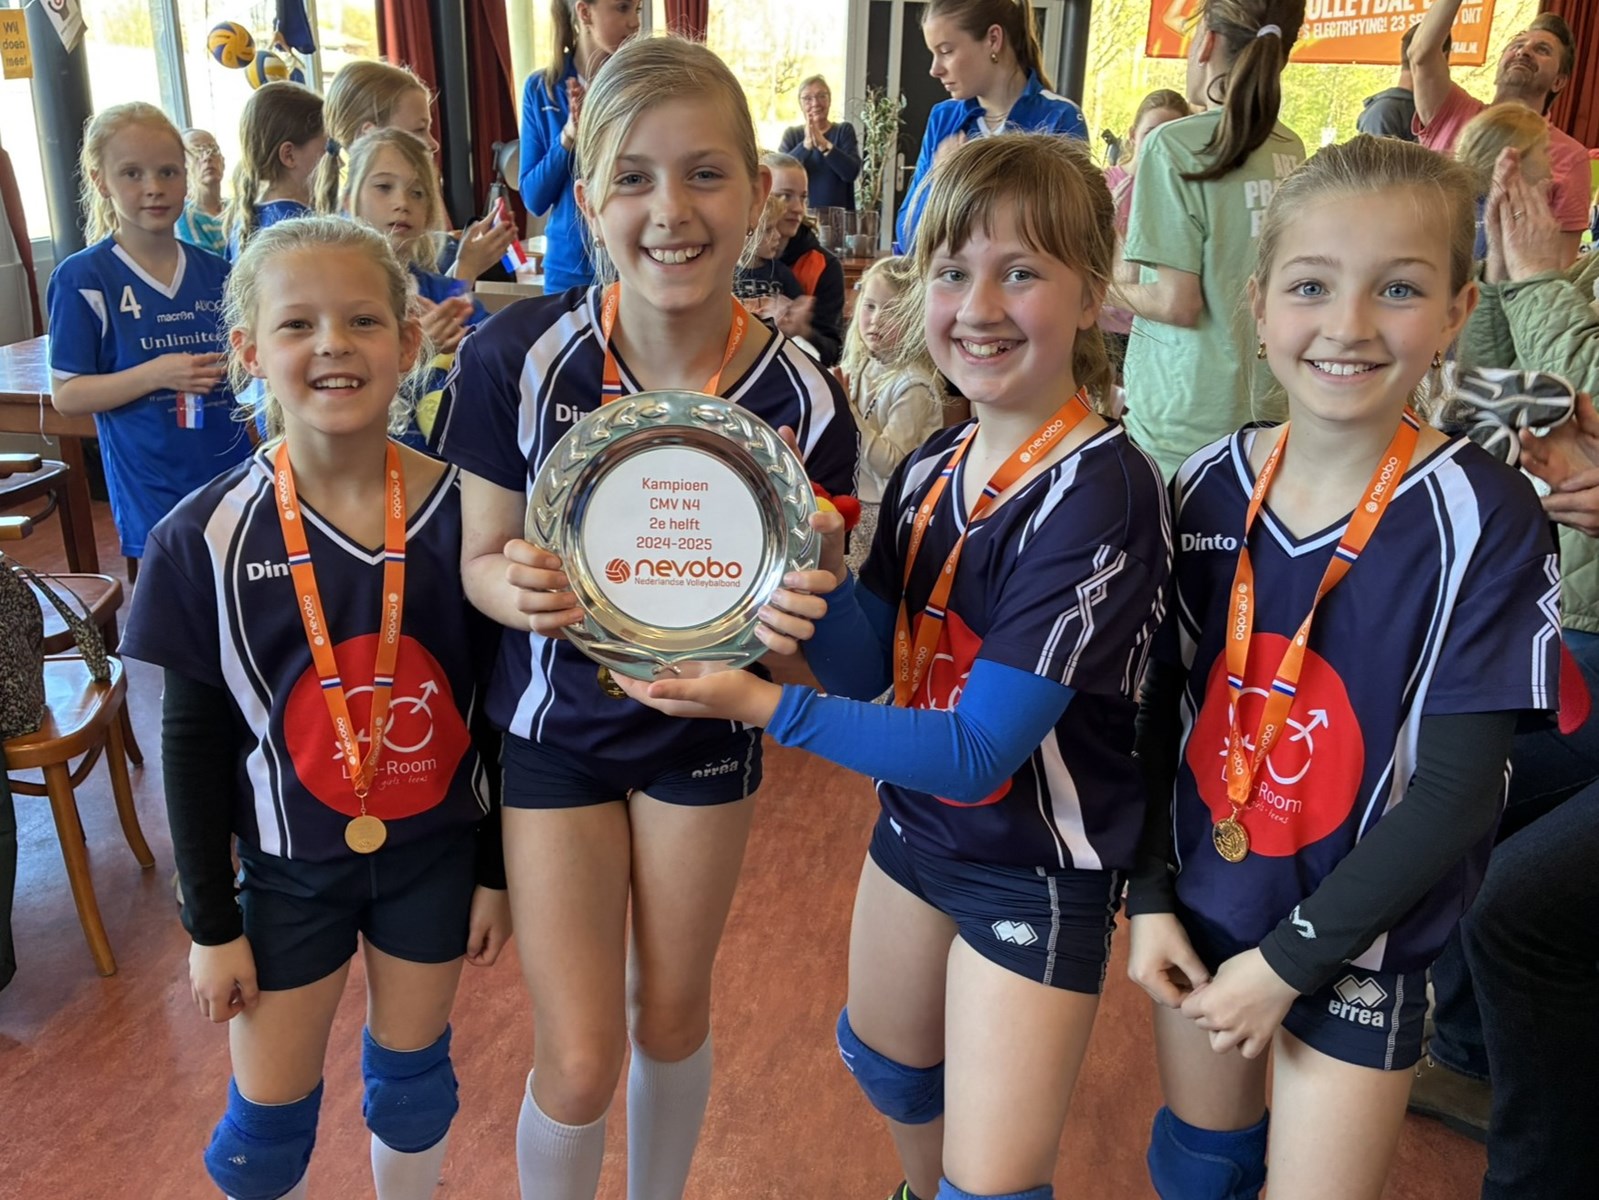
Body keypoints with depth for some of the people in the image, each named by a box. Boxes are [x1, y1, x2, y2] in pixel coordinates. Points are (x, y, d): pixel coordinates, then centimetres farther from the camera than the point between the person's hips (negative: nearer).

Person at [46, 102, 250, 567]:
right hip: (152, 492, -3)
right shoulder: (82, 279, -6)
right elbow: (66, 394, -7)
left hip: (233, 476, 4)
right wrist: (155, 374, -20)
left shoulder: (215, 273, 7)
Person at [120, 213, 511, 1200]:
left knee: (413, 1076, 20)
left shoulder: (461, 511, -12)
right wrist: (211, 921, -2)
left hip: (434, 850, 1)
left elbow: (496, 704, -4)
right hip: (290, 862, 0)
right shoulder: (208, 535, -14)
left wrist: (496, 870, 1)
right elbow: (193, 740, -6)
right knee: (266, 1119, 14)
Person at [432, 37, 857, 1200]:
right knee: (579, 1063, 3)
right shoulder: (520, 355, -21)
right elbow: (479, 557, -9)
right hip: (556, 723, -1)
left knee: (671, 1016, 21)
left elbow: (811, 600, -9)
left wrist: (792, 620, -33)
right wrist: (517, 588, -32)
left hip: (706, 728, 2)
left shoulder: (802, 398, -19)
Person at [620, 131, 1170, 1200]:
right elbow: (868, 667, -4)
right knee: (889, 1065, 29)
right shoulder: (931, 469, -3)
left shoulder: (1099, 494, -26)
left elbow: (980, 749, -27)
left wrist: (767, 706, -29)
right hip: (915, 824, 7)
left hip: (1040, 867, -7)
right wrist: (809, 570, -21)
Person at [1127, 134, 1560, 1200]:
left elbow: (1456, 792, -17)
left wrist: (1290, 960, -15)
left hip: (1360, 944, -3)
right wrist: (1148, 893, -2)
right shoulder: (1211, 487, -7)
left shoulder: (1485, 522, -18)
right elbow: (1160, 705, 1)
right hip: (1200, 909, 3)